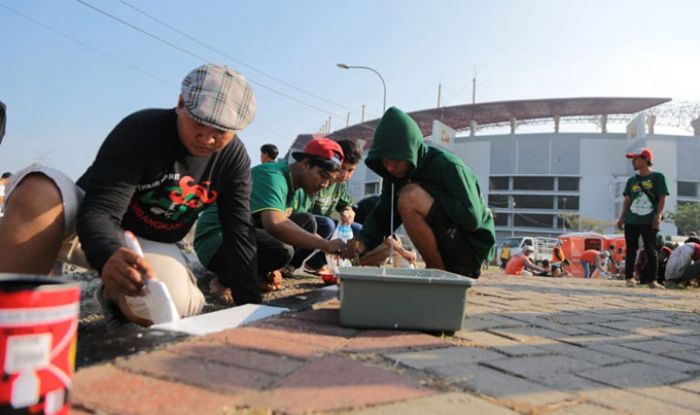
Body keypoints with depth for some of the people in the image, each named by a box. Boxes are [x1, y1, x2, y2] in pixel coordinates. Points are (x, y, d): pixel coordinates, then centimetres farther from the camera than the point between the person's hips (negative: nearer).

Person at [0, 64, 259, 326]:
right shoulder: (140, 130, -24)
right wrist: (108, 255, -55)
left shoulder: (234, 158, -12)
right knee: (38, 189, -34)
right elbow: (98, 212, -31)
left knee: (170, 303, -32)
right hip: (94, 235, -2)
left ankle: (113, 293, 3)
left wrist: (250, 304, -18)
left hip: (151, 243, 3)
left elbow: (239, 231, -11)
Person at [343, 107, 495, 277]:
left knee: (410, 197, -27)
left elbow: (472, 219, -25)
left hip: (473, 246, -8)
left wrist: (426, 197, -21)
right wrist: (363, 240, -19)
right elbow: (382, 214, 0)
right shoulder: (396, 173, 0)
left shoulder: (447, 166, -20)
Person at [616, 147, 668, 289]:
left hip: (650, 221, -4)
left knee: (651, 251, -1)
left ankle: (651, 280, 6)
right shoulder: (632, 180, 14)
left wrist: (659, 215, -14)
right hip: (631, 220, 4)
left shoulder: (658, 177, 2)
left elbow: (662, 198, -3)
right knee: (631, 250, 4)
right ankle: (629, 277, 9)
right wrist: (622, 217, 8)